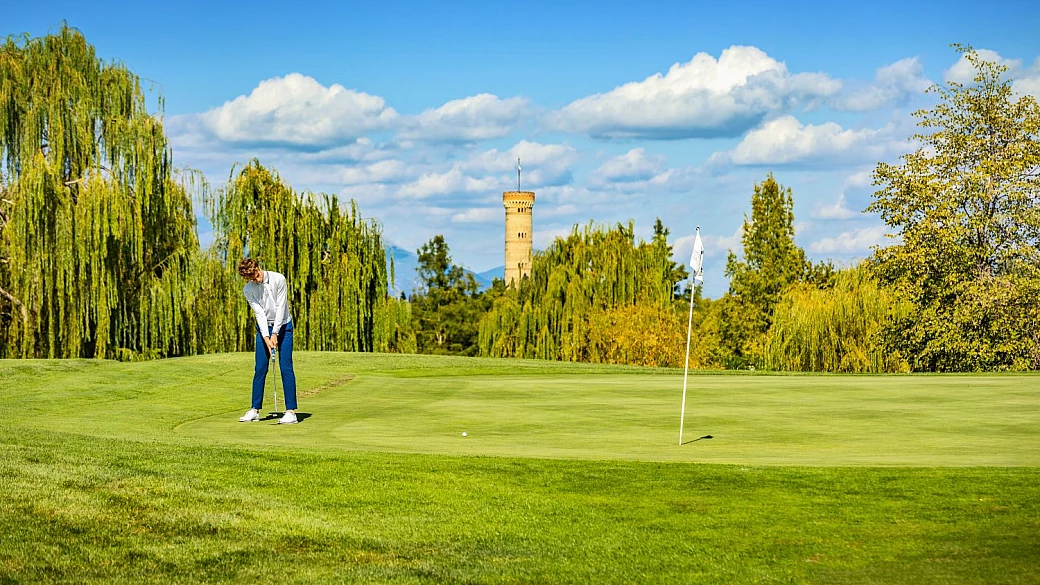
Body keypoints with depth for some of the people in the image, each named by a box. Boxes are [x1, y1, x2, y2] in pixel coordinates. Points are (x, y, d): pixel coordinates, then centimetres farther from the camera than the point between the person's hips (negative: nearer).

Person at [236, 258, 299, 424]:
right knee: (260, 369, 1)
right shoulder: (248, 290, -8)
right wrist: (266, 337, -21)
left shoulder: (278, 279, -17)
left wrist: (275, 334, -18)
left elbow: (281, 307, -16)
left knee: (286, 368, -8)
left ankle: (291, 412, -10)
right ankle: (255, 410, 8)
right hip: (263, 328, 3)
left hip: (283, 325, -3)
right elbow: (259, 313, -11)